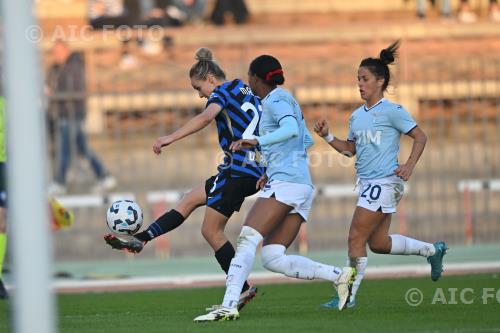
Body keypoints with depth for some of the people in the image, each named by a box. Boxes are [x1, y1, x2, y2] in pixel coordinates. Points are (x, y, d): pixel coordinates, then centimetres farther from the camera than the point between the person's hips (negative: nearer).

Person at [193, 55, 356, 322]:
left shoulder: (275, 100, -3)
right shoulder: (285, 99, 25)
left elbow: (292, 129, -23)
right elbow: (306, 141, 33)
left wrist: (258, 141, -34)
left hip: (285, 182, -10)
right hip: (303, 187, 10)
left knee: (247, 239, -19)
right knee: (273, 258, 2)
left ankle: (228, 305, -31)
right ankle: (339, 275, -3)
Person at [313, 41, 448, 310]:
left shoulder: (392, 111, -8)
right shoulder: (357, 116, 14)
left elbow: (420, 137, -4)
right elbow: (350, 148, 22)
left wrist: (409, 165, -16)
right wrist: (327, 136, 6)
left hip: (384, 182, -9)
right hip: (367, 183, 9)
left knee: (356, 237, -12)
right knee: (378, 243, 13)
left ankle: (348, 295, -6)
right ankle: (432, 250, 31)